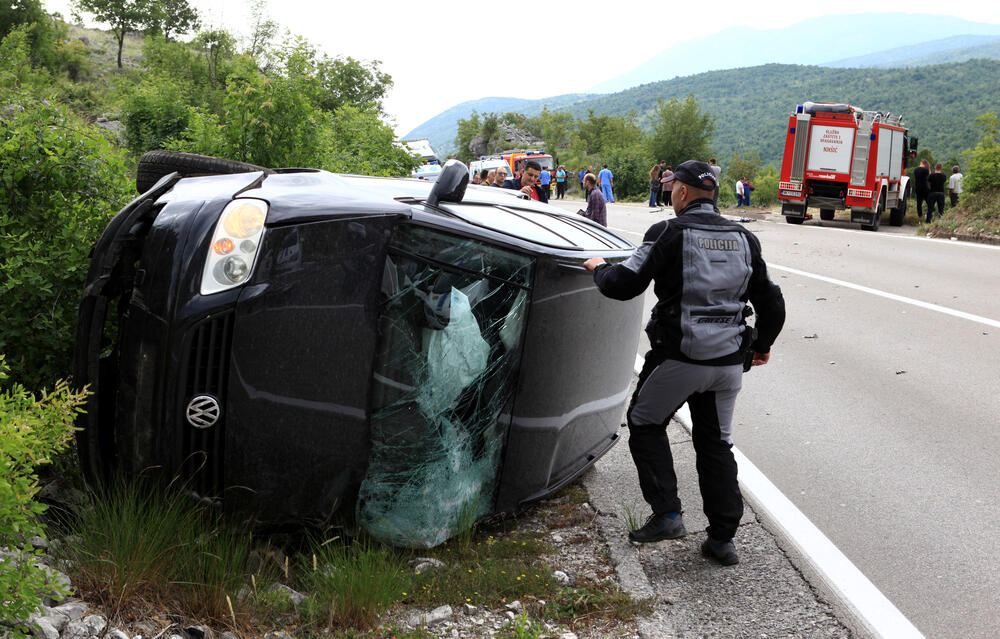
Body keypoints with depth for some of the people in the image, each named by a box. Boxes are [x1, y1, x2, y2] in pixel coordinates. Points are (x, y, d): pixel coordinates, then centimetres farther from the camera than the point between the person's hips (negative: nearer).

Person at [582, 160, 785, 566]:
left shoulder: (669, 233, -9)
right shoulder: (744, 239, 8)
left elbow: (624, 285, -11)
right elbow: (771, 300, 14)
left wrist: (599, 268, 11)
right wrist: (762, 344, 31)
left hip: (679, 358, -5)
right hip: (729, 361, 5)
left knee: (645, 424, 16)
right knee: (716, 442, 16)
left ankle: (667, 514, 6)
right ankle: (723, 538, 15)